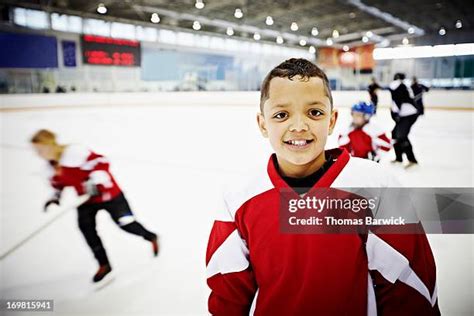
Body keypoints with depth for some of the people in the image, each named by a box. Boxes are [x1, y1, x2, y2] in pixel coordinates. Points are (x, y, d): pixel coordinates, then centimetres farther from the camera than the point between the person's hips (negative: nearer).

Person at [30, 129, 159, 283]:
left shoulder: (74, 152, -27)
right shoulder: (51, 164, 2)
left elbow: (101, 162, -30)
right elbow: (58, 181, 19)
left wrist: (95, 182, -38)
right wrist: (55, 196, 7)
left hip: (107, 193, -8)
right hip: (86, 199, 8)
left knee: (126, 224, -1)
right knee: (86, 228, -6)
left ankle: (151, 237, 29)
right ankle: (104, 265, 11)